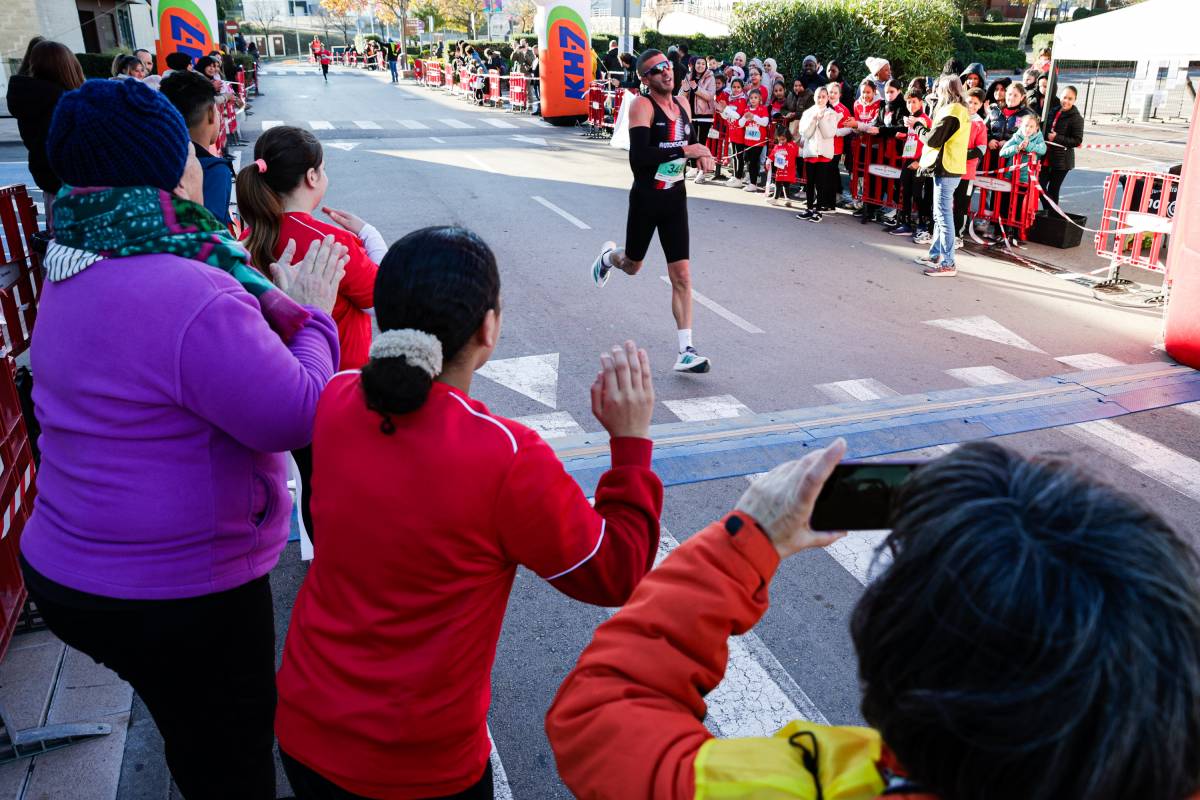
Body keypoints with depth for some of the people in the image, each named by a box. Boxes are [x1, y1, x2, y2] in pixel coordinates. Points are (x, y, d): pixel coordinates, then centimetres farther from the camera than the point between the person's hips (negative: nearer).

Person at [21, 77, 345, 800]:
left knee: (194, 739, 30)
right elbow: (296, 416, -23)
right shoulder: (193, 297, -30)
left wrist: (283, 304, 5)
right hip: (175, 598, -8)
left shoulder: (76, 271, 2)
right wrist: (312, 313, -10)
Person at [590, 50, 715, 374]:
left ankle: (686, 351, -2)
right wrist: (683, 151, -27)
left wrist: (700, 156, 3)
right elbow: (638, 157, -26)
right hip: (645, 199, -5)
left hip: (676, 199, 5)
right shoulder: (642, 105, -14)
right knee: (633, 265, 16)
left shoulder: (682, 104, 8)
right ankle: (609, 256, 55)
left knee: (681, 276, -3)